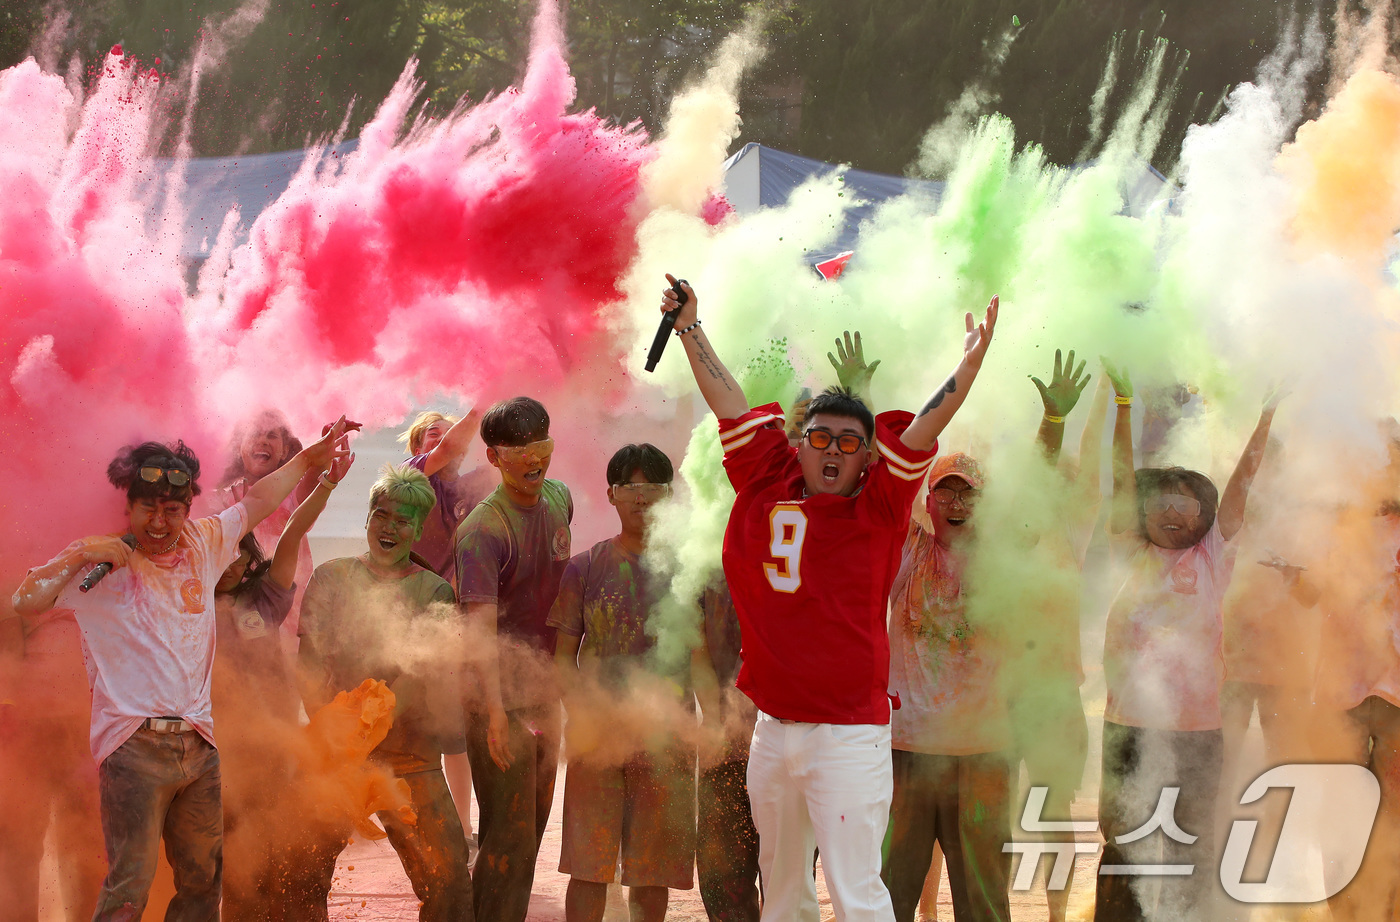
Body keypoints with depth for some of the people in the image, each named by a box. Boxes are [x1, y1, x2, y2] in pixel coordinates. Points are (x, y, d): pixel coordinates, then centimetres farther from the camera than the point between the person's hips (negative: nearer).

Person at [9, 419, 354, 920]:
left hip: (198, 745, 6)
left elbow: (257, 500, 28)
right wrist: (80, 556, -12)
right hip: (134, 743, -6)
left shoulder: (202, 543, 13)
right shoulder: (102, 563, 1)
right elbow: (23, 601, -6)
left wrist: (312, 458, 32)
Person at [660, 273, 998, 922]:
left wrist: (968, 368, -25)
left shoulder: (877, 508, -2)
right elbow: (729, 403, 14)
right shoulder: (766, 486, 7)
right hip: (773, 730, 5)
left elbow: (923, 429, -12)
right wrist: (690, 329, 17)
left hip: (849, 733, -5)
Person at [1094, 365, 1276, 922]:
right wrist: (1123, 404, -6)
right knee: (1124, 853, 2)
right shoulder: (1134, 557, 8)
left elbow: (1240, 481, 2)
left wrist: (1267, 414, -4)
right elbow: (1122, 479, 2)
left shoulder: (1213, 556, 7)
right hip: (1130, 727, 0)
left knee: (1190, 855, 4)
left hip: (1197, 729, 0)